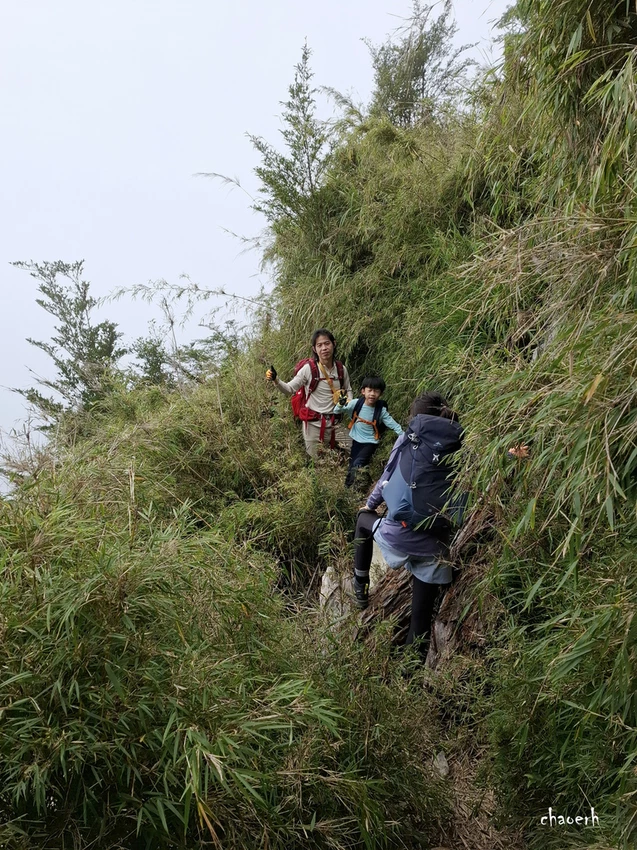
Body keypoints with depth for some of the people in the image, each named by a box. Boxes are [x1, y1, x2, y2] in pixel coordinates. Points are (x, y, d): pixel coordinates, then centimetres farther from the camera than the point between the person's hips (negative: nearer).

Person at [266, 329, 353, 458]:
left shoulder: (341, 369, -1)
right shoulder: (309, 368, -12)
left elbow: (348, 390, 16)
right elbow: (290, 389, -7)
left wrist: (349, 402, -4)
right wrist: (276, 380, -25)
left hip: (335, 422, 3)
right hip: (314, 424, -3)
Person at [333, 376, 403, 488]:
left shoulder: (381, 410, -17)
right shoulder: (356, 403, -14)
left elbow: (394, 425, -12)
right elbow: (337, 411, -10)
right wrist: (341, 404, -32)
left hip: (370, 442, -3)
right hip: (356, 439, 3)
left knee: (357, 464, -18)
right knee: (352, 465, 13)